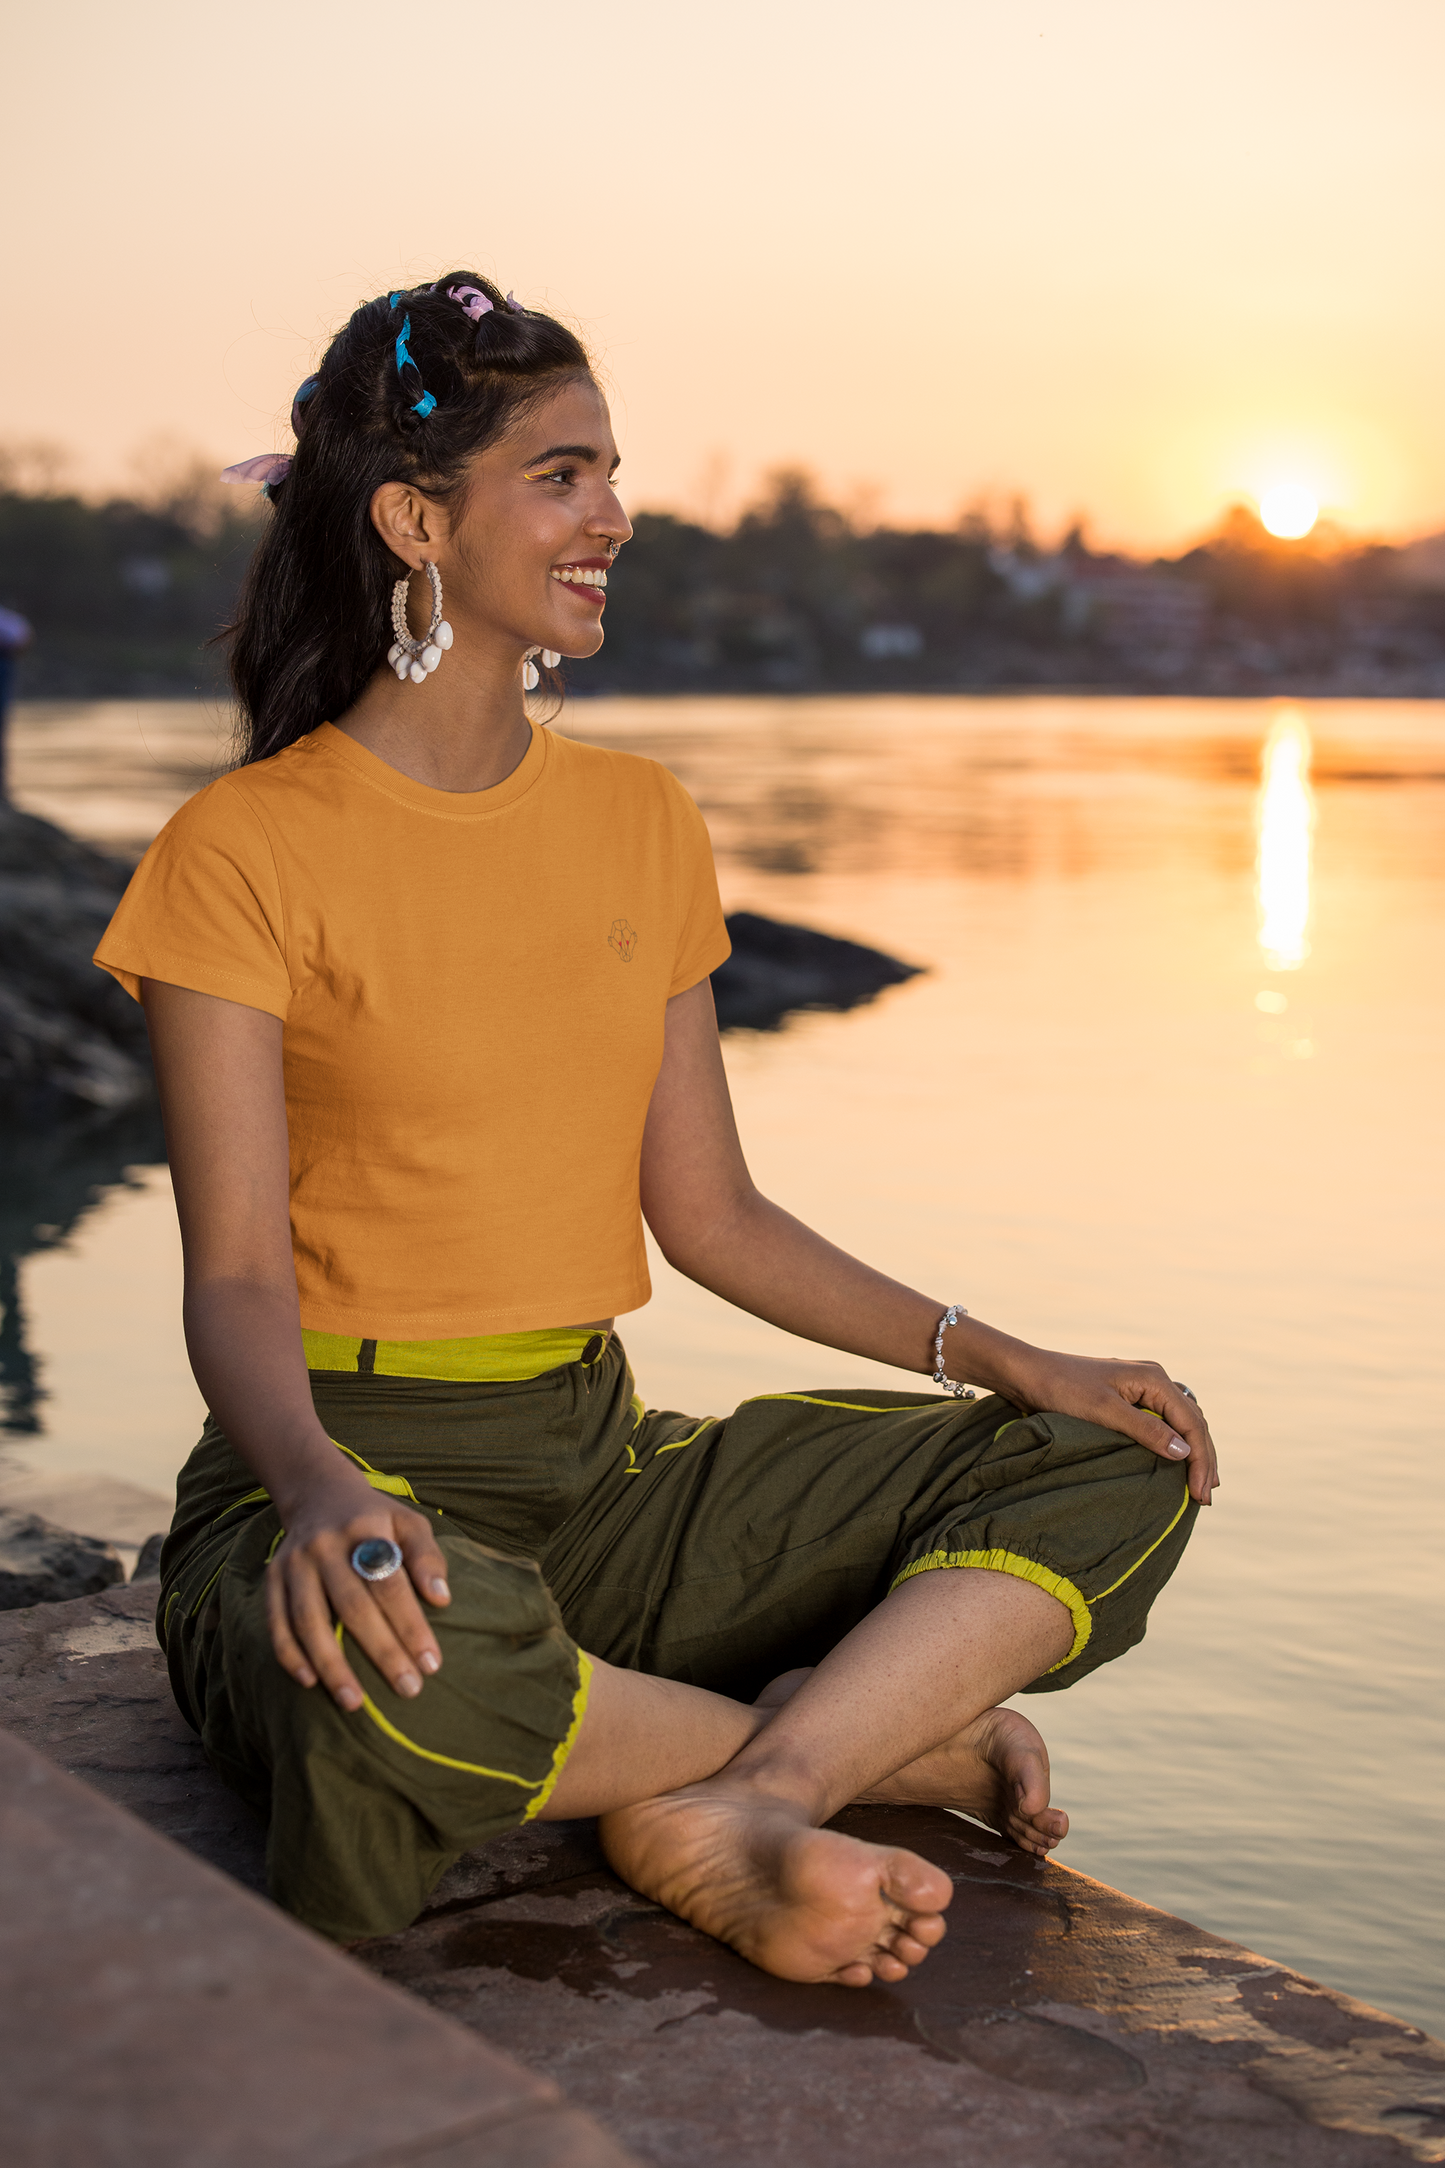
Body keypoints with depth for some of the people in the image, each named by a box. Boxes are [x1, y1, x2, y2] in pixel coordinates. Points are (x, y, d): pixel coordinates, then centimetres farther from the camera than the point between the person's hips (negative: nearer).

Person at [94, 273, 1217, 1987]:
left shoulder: (639, 822, 10)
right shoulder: (241, 855, -8)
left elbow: (708, 1216, 12)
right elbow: (235, 1278, -12)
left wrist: (1006, 1360, 2)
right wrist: (320, 1495, -34)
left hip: (605, 1465, 6)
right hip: (356, 1468, -5)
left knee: (1118, 1476, -5)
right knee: (407, 1664, -41)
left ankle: (734, 1807, -23)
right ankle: (886, 1739, -13)